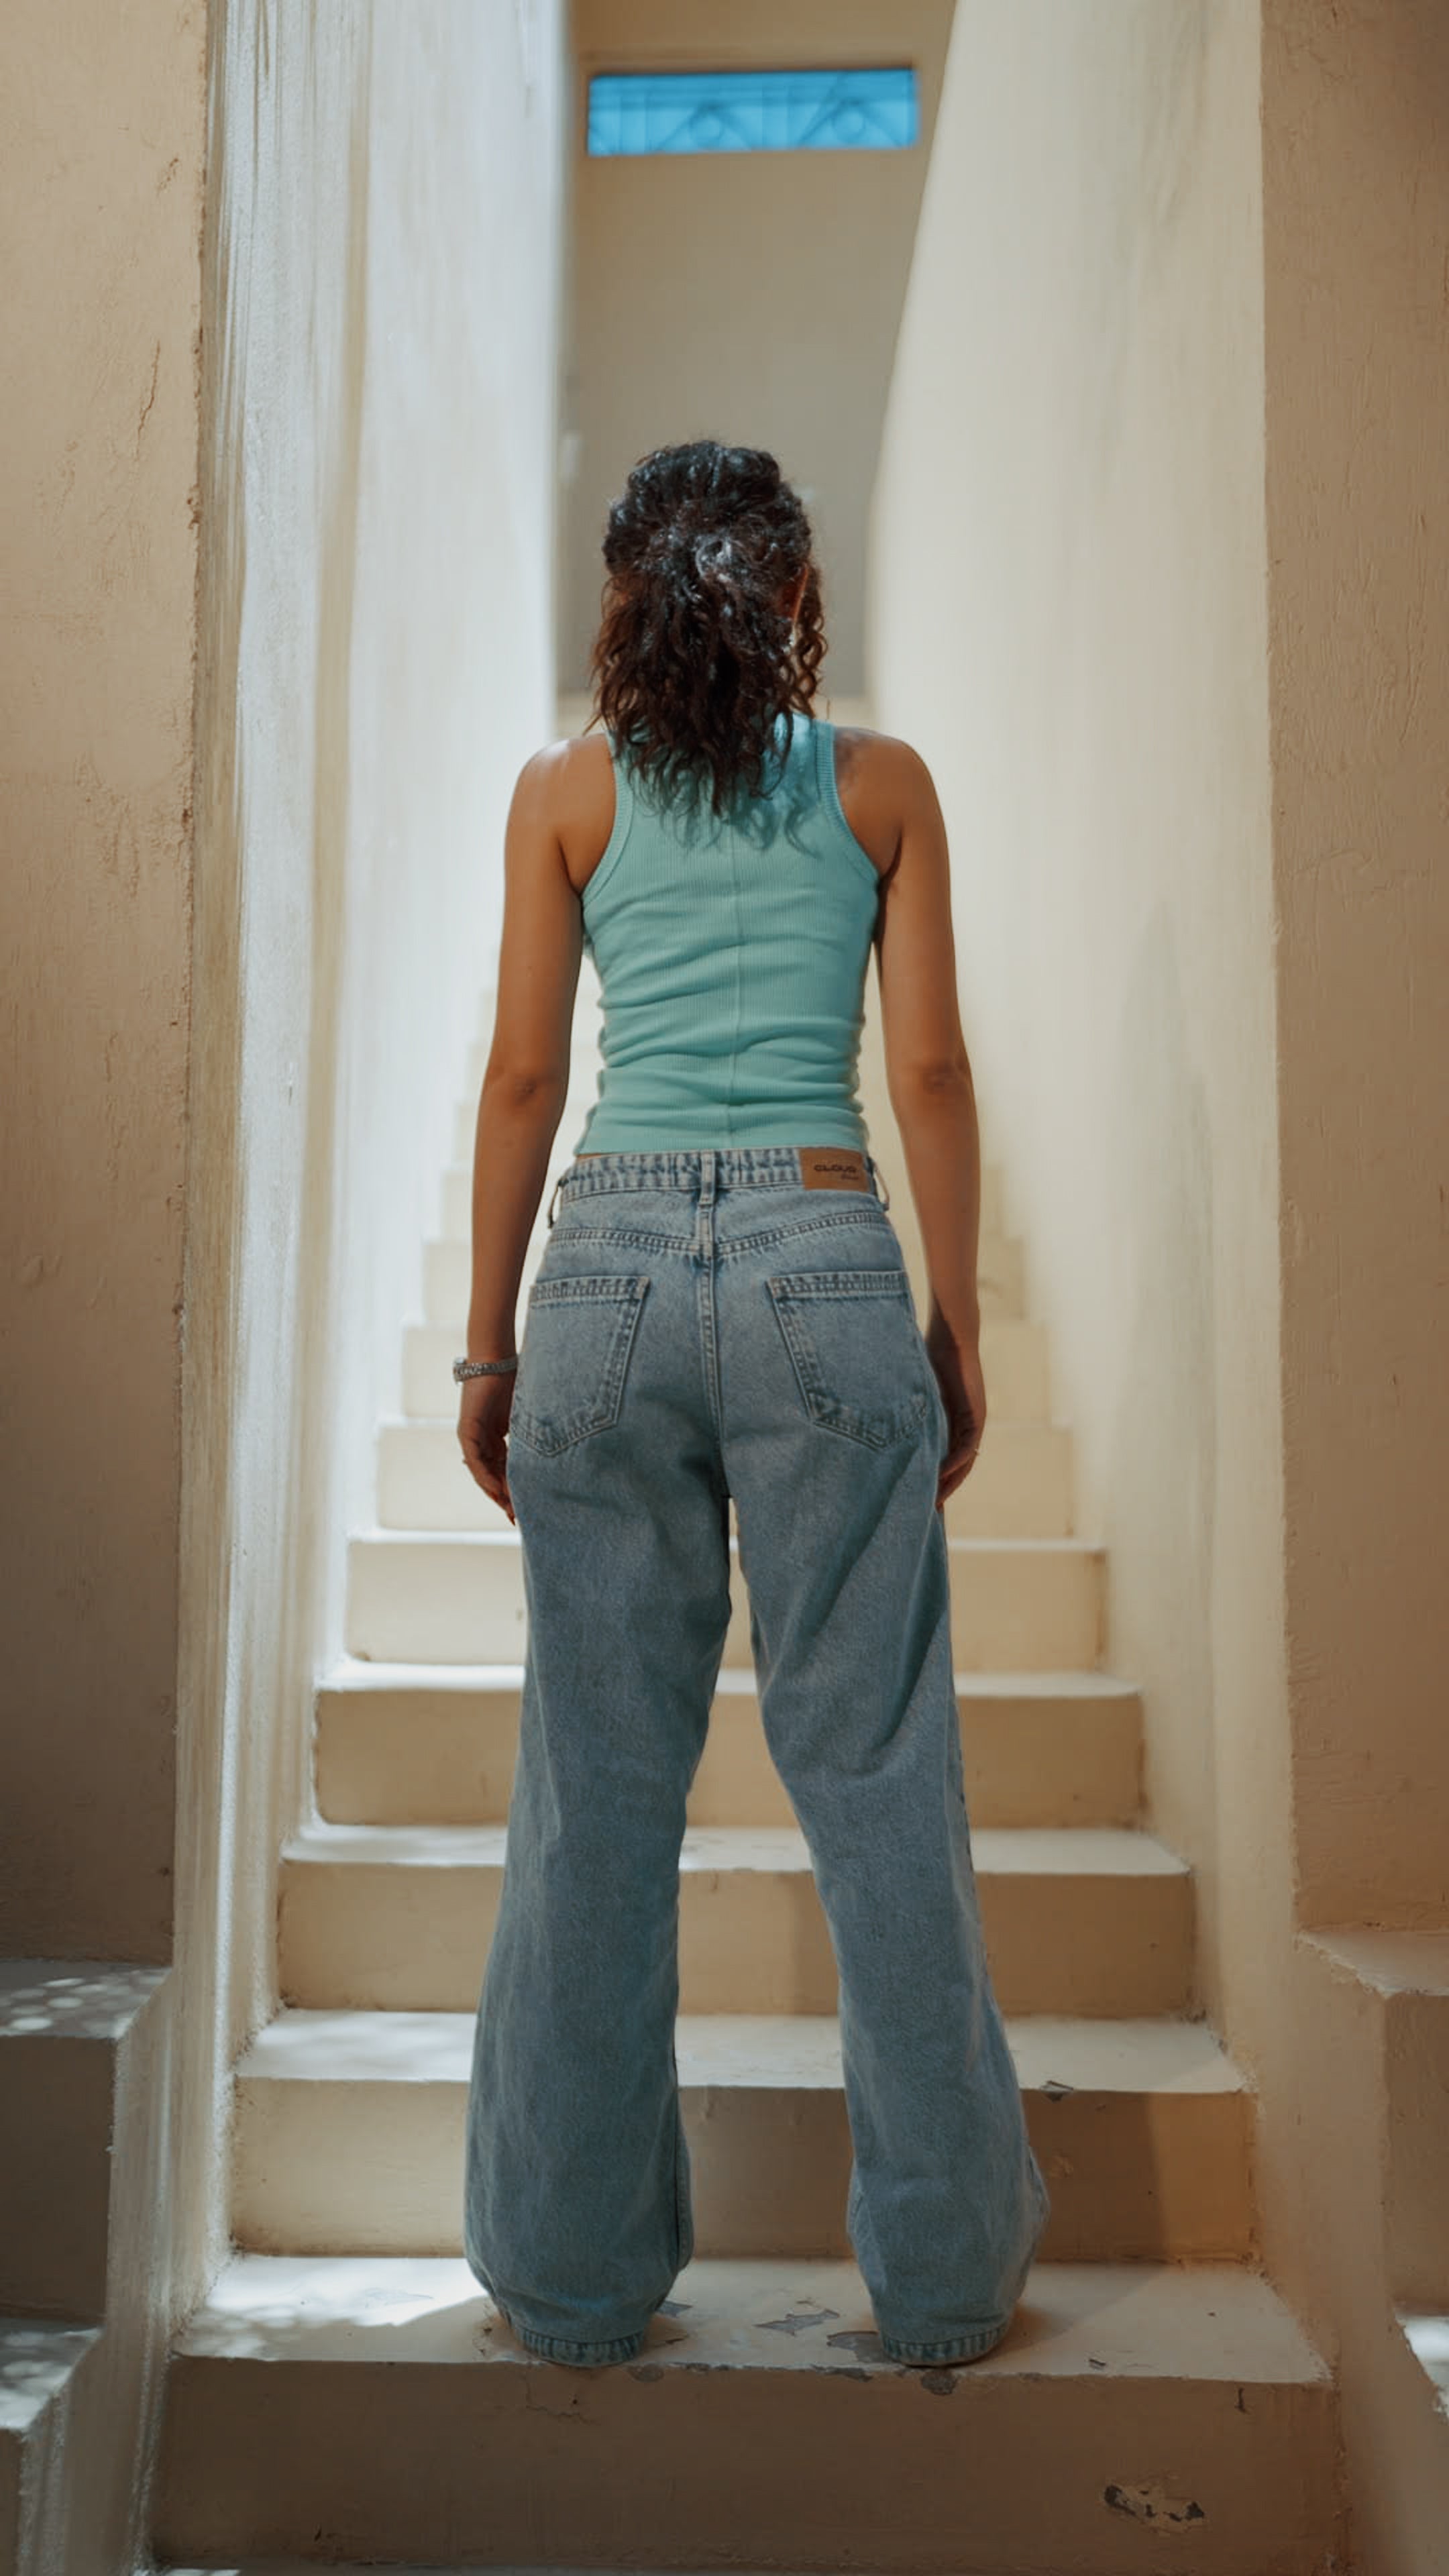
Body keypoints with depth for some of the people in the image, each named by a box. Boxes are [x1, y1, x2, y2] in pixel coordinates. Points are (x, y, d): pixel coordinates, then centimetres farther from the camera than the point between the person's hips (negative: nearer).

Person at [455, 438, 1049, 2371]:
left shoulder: (566, 794, 9)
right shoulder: (884, 786, 8)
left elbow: (524, 1076, 5)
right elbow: (930, 1069, 4)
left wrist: (488, 1341, 10)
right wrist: (960, 1323, 10)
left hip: (610, 1269, 1)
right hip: (824, 1266, 0)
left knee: (598, 1790, 7)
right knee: (873, 1774, 5)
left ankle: (577, 2271, 18)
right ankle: (947, 2266, 17)